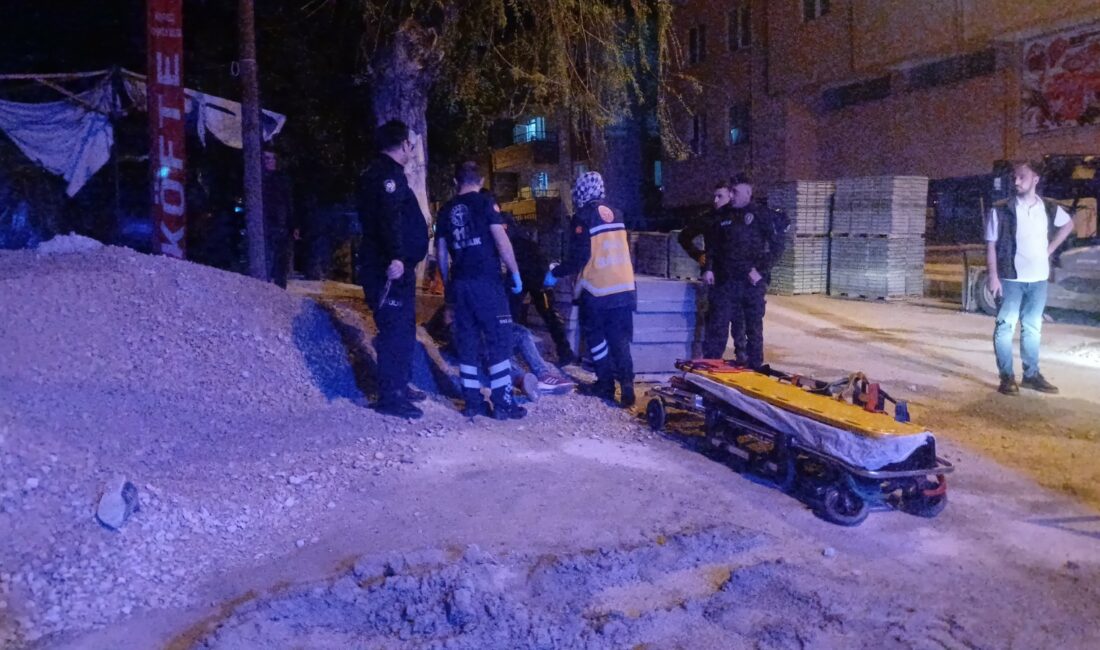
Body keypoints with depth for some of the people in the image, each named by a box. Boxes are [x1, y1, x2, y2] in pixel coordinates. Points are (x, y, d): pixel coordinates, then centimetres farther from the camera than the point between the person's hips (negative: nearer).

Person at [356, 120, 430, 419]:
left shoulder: (379, 173, 21)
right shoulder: (388, 174, -12)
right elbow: (389, 218, -27)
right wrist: (395, 257, -36)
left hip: (391, 266, 11)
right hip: (390, 267, -11)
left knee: (402, 328, 18)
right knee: (396, 330, -9)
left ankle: (399, 386, 29)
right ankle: (390, 397, -6)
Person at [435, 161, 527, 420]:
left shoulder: (445, 211, 13)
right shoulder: (485, 203, -2)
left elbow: (441, 253, 14)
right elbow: (501, 241, -10)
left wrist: (447, 284, 22)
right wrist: (515, 273, -3)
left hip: (459, 283, 5)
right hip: (486, 281, -5)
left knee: (467, 342, 9)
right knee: (499, 341, -1)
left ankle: (472, 401, 11)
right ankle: (503, 402, -2)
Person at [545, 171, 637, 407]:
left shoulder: (583, 217, -10)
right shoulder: (615, 214, 10)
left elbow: (578, 258, -13)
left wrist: (555, 273, 0)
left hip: (597, 289, -5)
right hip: (624, 287, 5)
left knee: (596, 336, 10)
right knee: (619, 339, 8)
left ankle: (606, 384, 9)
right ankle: (626, 382, -4)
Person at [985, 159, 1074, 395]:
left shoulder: (1049, 208, 2)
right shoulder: (1001, 210, -9)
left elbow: (1068, 224, 22)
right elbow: (991, 246, -8)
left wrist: (1050, 249, 11)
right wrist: (993, 276, -14)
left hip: (1039, 279, 4)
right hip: (1011, 279, -4)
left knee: (1032, 328, 12)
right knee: (1006, 327, -2)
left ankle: (1031, 374, 22)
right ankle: (1007, 377, 6)